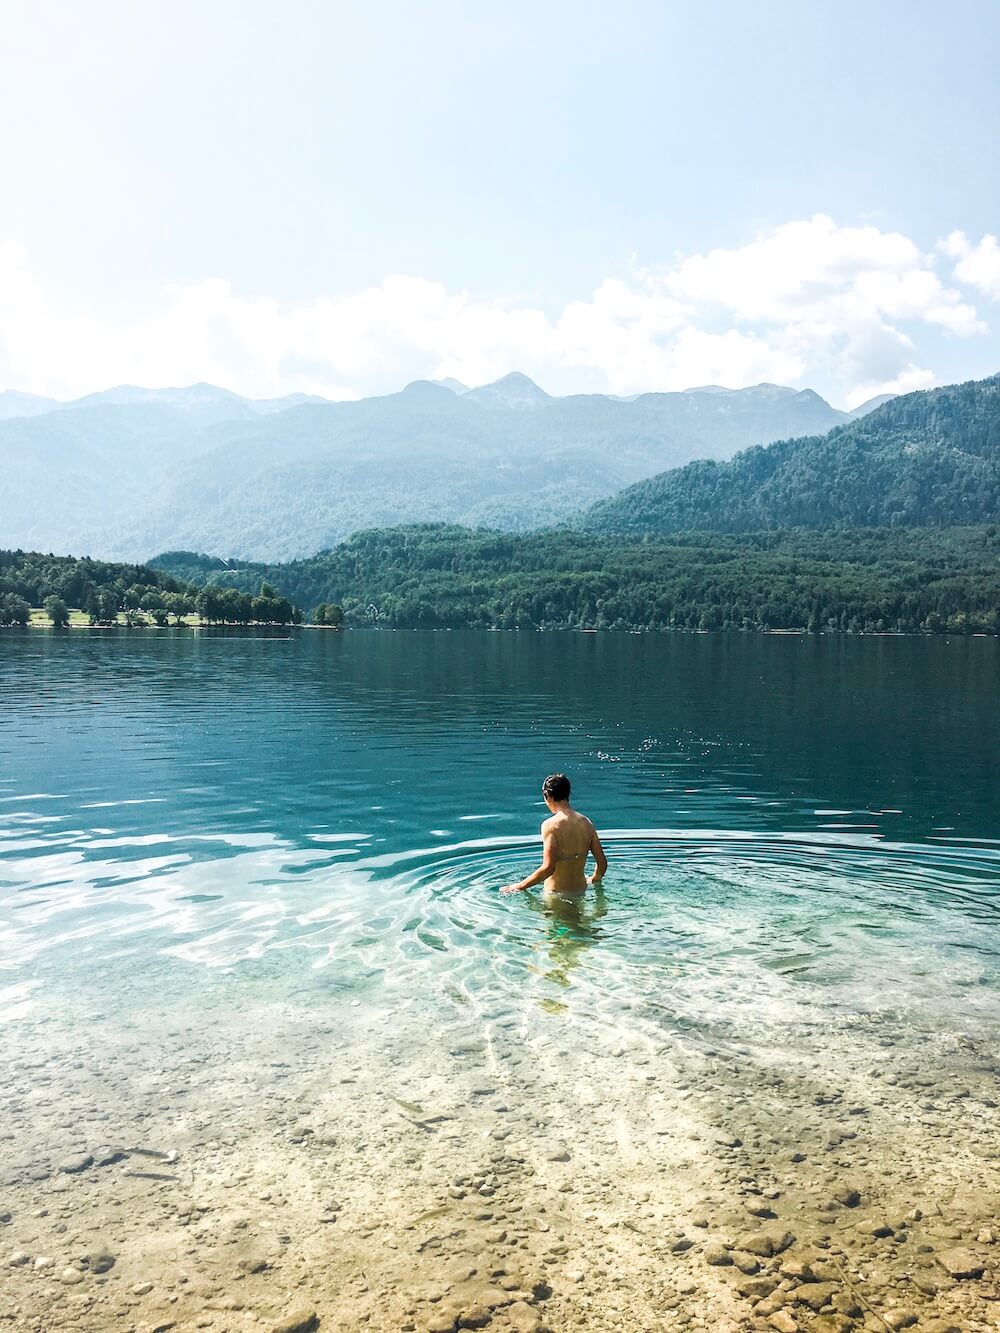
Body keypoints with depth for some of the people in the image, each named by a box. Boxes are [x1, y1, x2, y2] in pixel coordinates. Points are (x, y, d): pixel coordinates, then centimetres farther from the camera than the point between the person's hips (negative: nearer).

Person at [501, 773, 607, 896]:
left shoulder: (550, 825, -14)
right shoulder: (586, 823, 4)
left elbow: (548, 868, -21)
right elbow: (603, 862, 9)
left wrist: (520, 886, -10)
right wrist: (593, 880, 29)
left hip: (556, 893, -6)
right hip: (581, 891, 6)